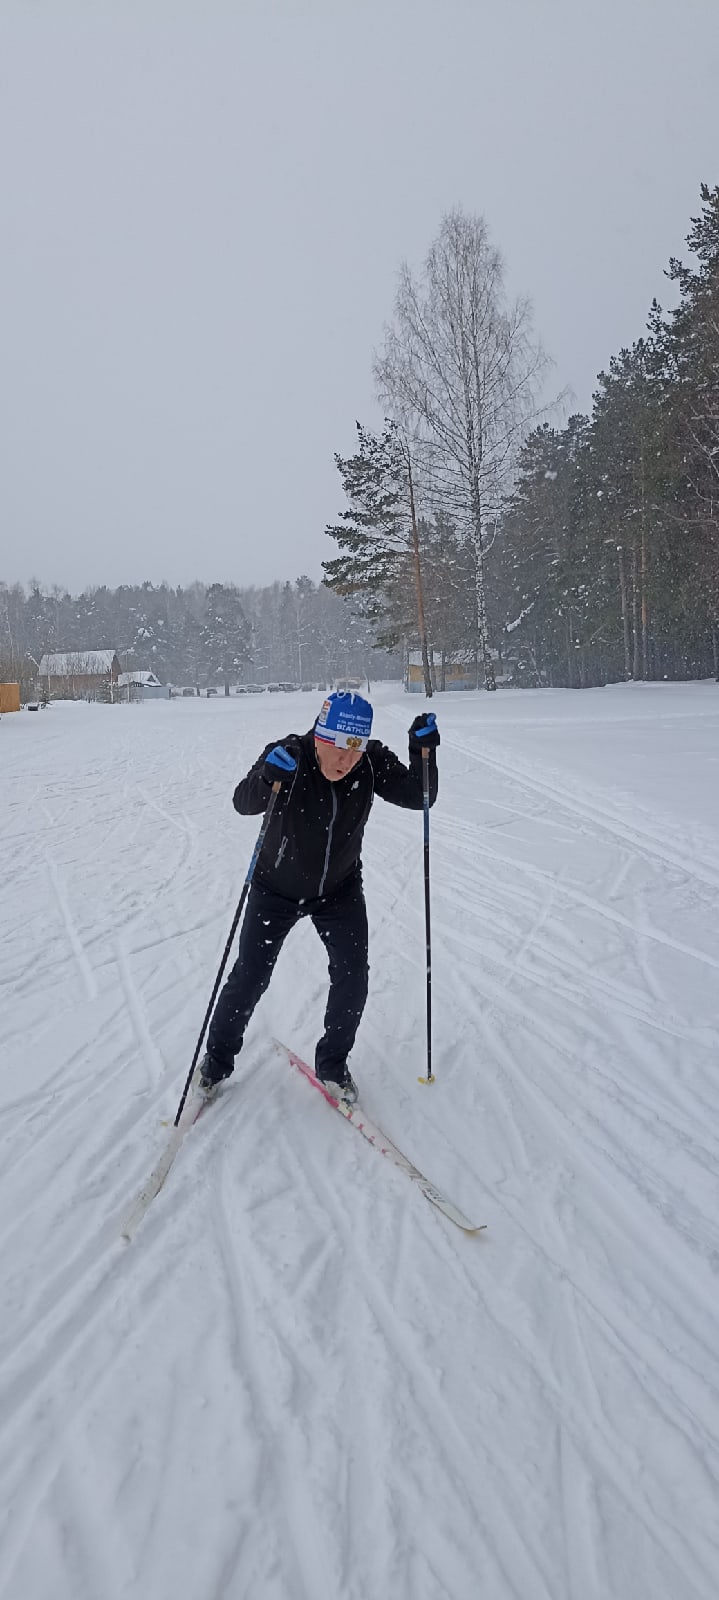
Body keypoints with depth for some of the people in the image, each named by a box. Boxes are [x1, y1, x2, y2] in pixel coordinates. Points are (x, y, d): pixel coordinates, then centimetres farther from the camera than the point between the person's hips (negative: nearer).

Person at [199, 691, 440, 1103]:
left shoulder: (373, 763, -19)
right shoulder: (289, 755, -27)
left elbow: (417, 797, -15)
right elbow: (244, 803, -35)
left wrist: (424, 750, -31)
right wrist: (267, 777, -56)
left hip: (340, 890, 2)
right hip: (277, 889, -2)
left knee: (353, 975, -4)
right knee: (250, 977, 3)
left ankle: (332, 1062, 21)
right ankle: (218, 1058, 28)